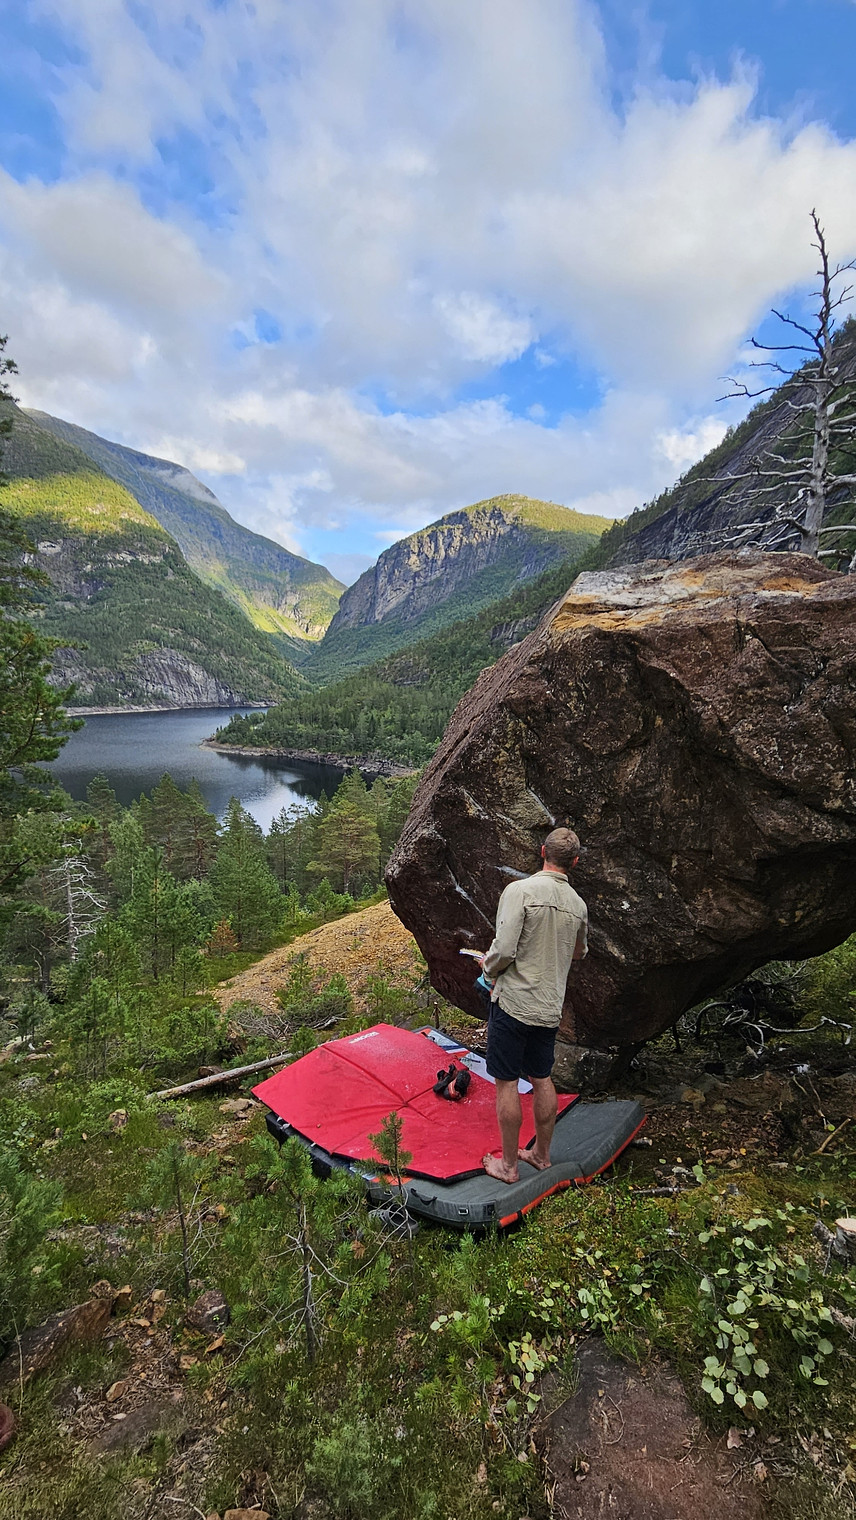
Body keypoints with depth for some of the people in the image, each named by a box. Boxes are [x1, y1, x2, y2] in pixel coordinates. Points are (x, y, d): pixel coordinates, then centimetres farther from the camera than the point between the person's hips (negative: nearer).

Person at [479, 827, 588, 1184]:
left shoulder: (520, 890, -17)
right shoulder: (578, 905, 2)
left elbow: (504, 950, -21)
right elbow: (578, 954, 19)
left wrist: (489, 970, -1)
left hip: (513, 1002, -6)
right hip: (550, 1008, 6)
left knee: (506, 1083, 6)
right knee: (541, 1079, 19)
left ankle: (508, 1165, 18)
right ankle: (541, 1155, 34)